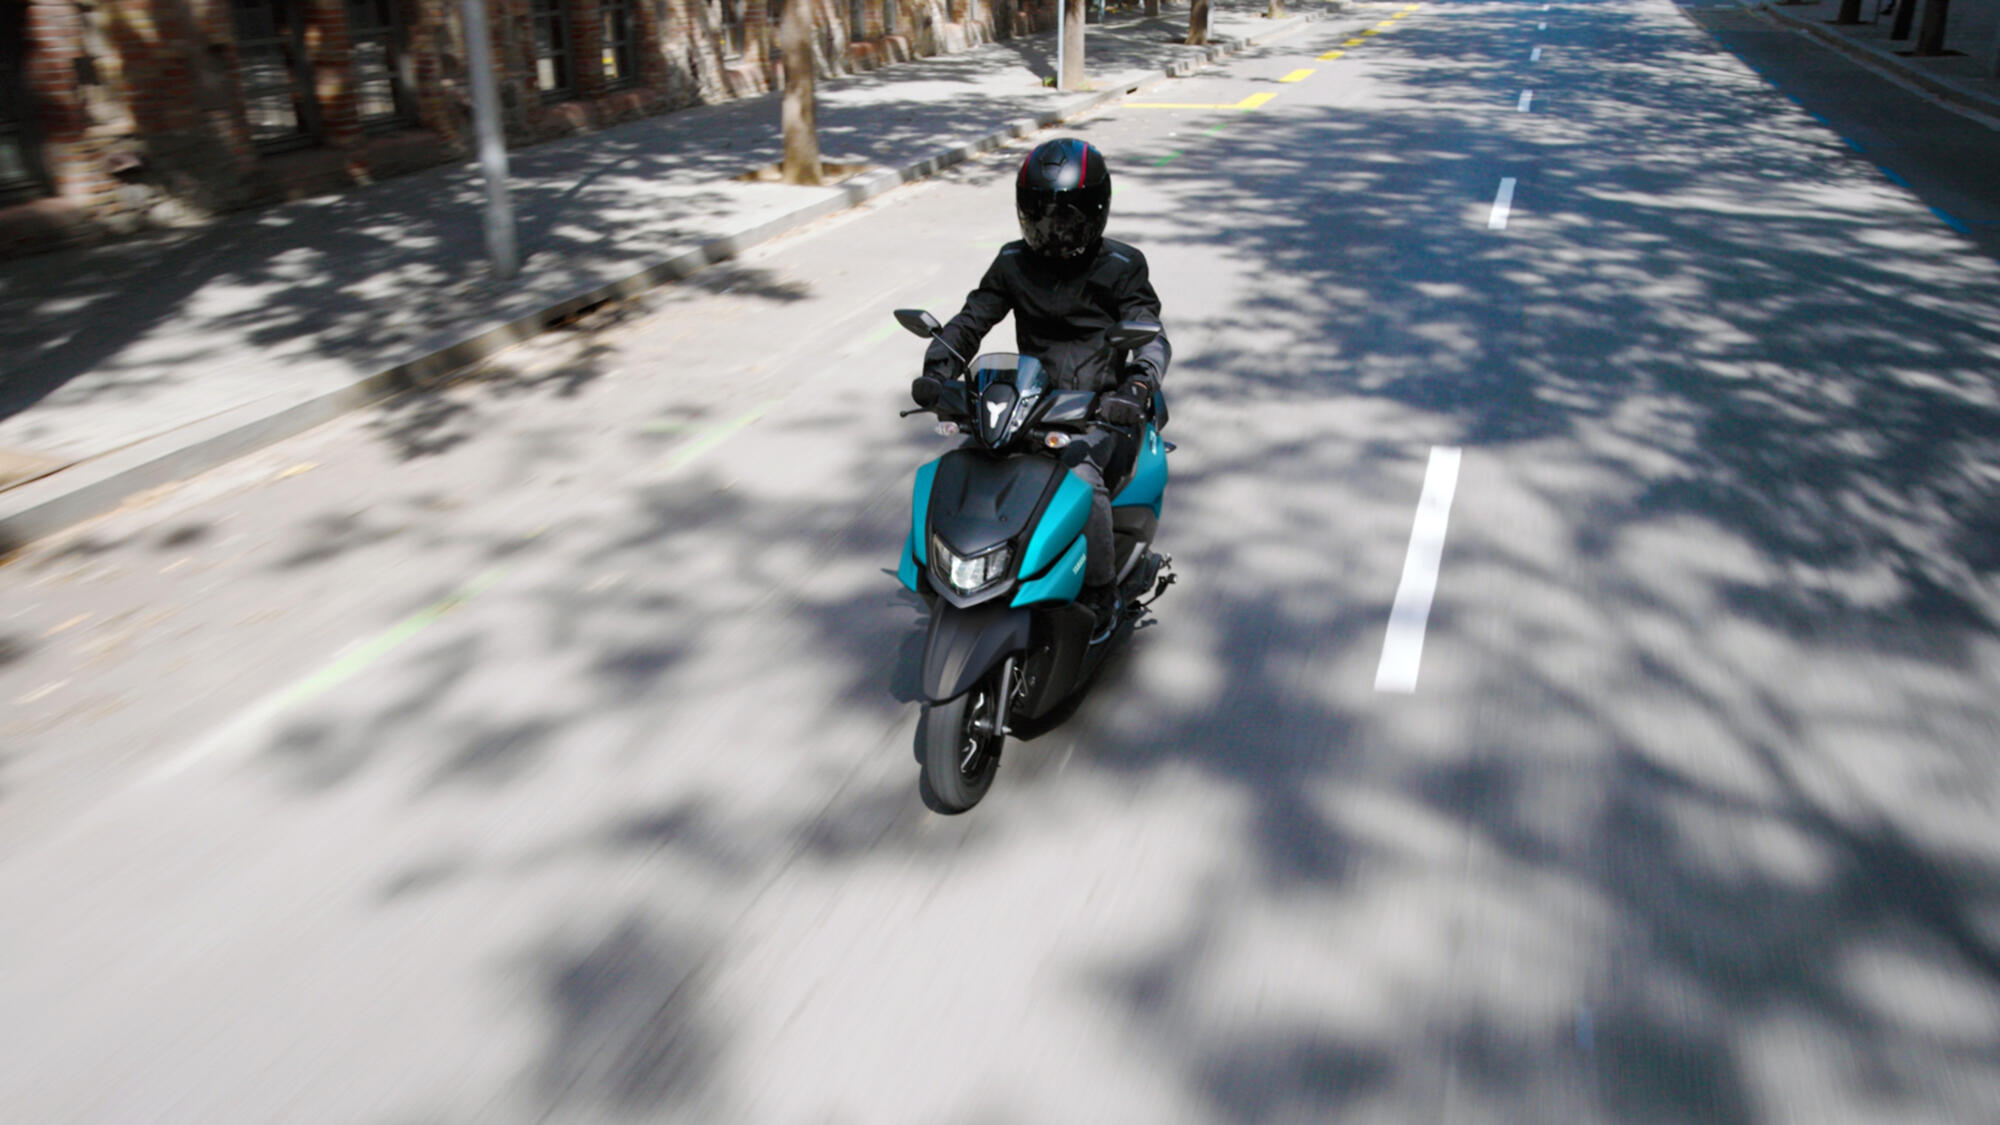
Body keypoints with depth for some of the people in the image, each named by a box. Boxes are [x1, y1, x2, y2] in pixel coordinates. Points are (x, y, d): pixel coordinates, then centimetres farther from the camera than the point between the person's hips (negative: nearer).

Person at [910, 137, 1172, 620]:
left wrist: (1137, 387, -33)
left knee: (1079, 472, -33)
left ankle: (1103, 598, -18)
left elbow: (1150, 336, -11)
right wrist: (936, 371, -14)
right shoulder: (1014, 263, 8)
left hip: (1099, 410, -4)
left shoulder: (1120, 267, -2)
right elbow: (971, 321, 6)